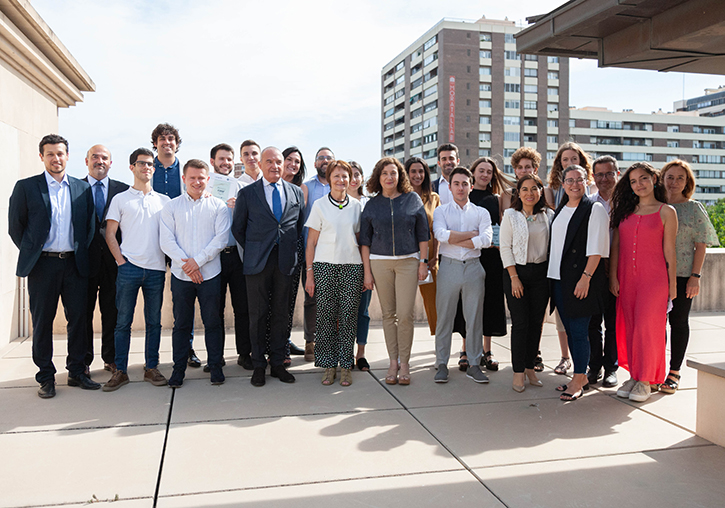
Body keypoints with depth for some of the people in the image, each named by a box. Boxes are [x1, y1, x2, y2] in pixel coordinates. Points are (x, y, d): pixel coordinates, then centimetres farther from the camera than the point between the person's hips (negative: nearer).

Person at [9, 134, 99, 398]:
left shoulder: (82, 188, 9)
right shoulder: (26, 187, 2)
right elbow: (15, 227, 4)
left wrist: (81, 252, 5)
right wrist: (30, 253, 3)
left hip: (75, 264, 2)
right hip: (43, 265, -2)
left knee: (78, 318, 6)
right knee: (42, 322, 5)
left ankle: (76, 372, 19)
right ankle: (46, 377, 16)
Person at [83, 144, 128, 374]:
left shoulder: (122, 189, 7)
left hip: (113, 259, 1)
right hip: (85, 258, -1)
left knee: (112, 311, 9)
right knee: (83, 311, 7)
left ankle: (111, 358, 21)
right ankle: (83, 360, 19)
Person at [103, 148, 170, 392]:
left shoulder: (164, 200, 13)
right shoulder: (121, 199, 7)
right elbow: (110, 234, 4)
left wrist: (171, 259, 3)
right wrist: (120, 260, -4)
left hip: (156, 269, 2)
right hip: (129, 268, -2)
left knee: (154, 321, 7)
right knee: (123, 321, 2)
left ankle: (151, 368, 16)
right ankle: (120, 371, 10)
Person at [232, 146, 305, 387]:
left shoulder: (296, 192, 10)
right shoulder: (247, 193, 4)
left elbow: (300, 225, 17)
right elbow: (238, 228, 8)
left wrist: (291, 248, 9)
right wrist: (252, 252, 6)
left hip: (286, 261, 2)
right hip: (257, 262, -2)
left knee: (281, 313, 7)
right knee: (258, 314, 2)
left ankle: (277, 363, 18)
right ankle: (258, 365, 13)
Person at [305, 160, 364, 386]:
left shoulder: (356, 206, 10)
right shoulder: (319, 205, 4)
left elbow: (360, 239, 14)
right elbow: (311, 242, 4)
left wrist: (366, 273, 8)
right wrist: (309, 273, -2)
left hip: (352, 266, 1)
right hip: (325, 266, -1)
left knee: (348, 316, 1)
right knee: (326, 315, -1)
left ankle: (346, 365, 10)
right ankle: (329, 365, 11)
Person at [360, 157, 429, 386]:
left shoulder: (413, 199, 5)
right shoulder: (372, 205, 6)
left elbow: (423, 234, 6)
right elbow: (365, 240, 7)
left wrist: (423, 262, 0)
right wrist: (367, 271, 2)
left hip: (408, 261, -1)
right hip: (380, 262, 1)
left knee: (405, 314, -6)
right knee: (388, 314, 5)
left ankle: (405, 363, 8)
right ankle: (393, 362, 16)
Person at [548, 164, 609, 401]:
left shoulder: (595, 209, -5)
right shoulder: (560, 210, 15)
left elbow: (596, 248, -12)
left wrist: (586, 277, -19)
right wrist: (551, 275, 14)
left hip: (580, 279, -7)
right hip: (558, 278, 7)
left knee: (579, 330, -4)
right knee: (569, 329, 11)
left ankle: (578, 380, 7)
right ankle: (580, 377, 23)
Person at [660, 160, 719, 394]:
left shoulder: (694, 208, 0)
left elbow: (701, 245, -2)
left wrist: (695, 276, -10)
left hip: (682, 274, -3)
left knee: (679, 322, 4)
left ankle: (674, 373, 12)